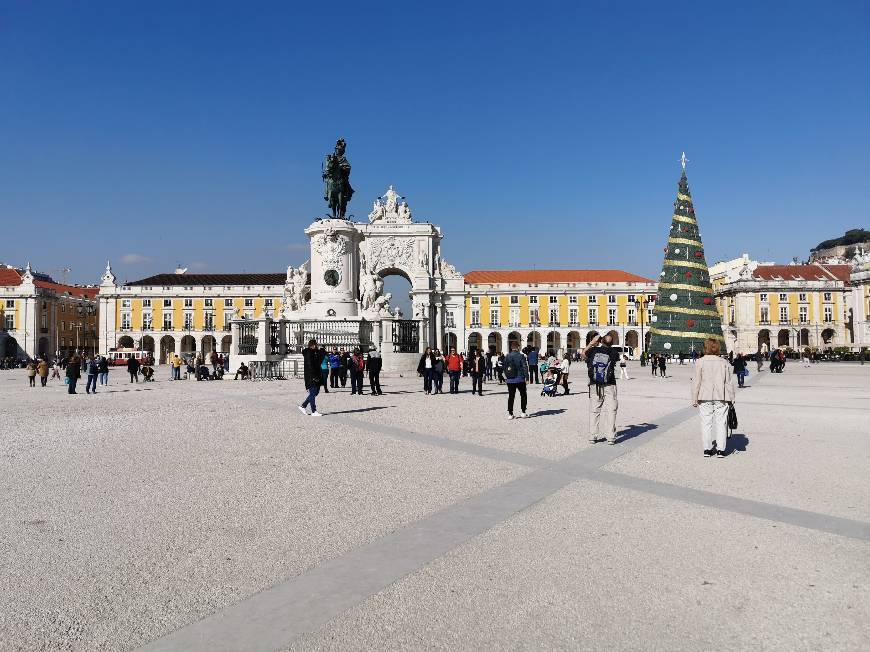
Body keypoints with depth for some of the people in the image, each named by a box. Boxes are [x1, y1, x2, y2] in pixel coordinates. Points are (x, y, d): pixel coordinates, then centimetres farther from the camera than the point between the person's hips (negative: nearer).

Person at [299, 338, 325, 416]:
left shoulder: (316, 352, 14)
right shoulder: (308, 353, -13)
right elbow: (310, 365, -20)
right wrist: (314, 376, -22)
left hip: (316, 375, 9)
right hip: (311, 376, -9)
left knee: (315, 392, 13)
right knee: (313, 393, -5)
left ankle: (303, 406, 25)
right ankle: (314, 412, 0)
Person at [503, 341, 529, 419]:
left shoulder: (507, 357, 4)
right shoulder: (521, 356, -8)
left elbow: (505, 368, 10)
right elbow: (525, 368, -11)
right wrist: (526, 377, -6)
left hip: (510, 380, 3)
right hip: (520, 379, -3)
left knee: (511, 396, 8)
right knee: (523, 395, 12)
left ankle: (510, 413, 5)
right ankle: (522, 412, 8)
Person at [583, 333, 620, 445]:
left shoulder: (593, 350, -3)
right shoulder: (614, 353, -6)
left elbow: (583, 353, 16)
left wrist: (592, 343, 24)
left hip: (594, 386, 2)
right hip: (609, 386, -2)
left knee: (594, 411, 10)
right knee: (611, 411, 2)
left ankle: (593, 436, 12)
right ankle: (610, 437, -1)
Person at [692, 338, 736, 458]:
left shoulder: (700, 362, -3)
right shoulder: (724, 362, 1)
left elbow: (696, 382, -4)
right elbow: (729, 382, 2)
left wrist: (695, 399, 2)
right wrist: (731, 398, 8)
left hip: (705, 398, 0)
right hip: (721, 398, 1)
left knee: (706, 423, 6)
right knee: (721, 422, 6)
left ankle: (707, 449, 8)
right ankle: (720, 450, 6)